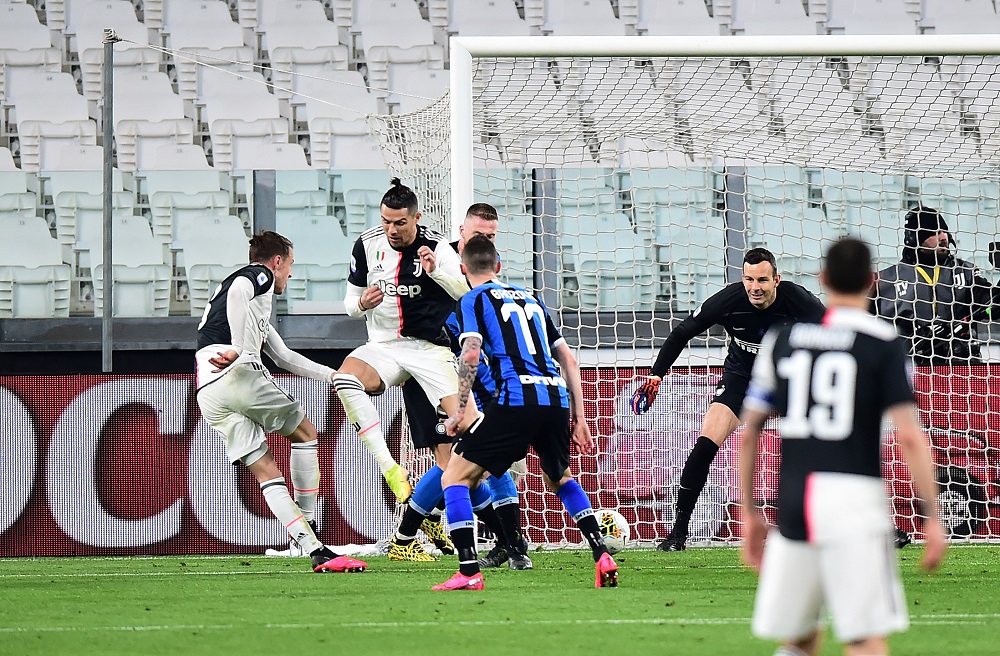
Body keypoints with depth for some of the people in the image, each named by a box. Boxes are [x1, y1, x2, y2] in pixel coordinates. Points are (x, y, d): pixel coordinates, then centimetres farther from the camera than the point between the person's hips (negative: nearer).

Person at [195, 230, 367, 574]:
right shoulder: (260, 276, 8)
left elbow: (284, 356, 41)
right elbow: (237, 292, -19)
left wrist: (333, 375, 42)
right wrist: (241, 350, -21)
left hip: (207, 395, 8)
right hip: (239, 377, -8)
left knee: (266, 472, 4)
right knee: (305, 433, 11)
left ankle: (314, 549, -4)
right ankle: (308, 524, 10)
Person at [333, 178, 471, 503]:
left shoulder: (436, 247, -9)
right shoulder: (367, 244, 1)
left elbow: (469, 292, -18)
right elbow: (350, 302, 11)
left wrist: (436, 271, -35)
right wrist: (361, 303, -13)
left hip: (430, 348, -2)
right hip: (383, 346, 2)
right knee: (344, 379, -30)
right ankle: (390, 469, -33)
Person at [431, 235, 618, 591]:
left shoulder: (474, 300, 8)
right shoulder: (529, 298, 26)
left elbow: (471, 353, -10)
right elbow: (568, 359, 24)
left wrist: (460, 411, -4)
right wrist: (578, 417, 26)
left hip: (516, 399, -6)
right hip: (557, 398, 6)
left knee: (455, 477, 3)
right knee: (561, 479, 31)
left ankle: (469, 572, -10)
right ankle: (602, 557, 18)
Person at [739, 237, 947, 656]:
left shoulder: (782, 338, 11)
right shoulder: (883, 344, 0)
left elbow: (748, 433, 13)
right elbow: (909, 436, -8)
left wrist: (749, 511, 21)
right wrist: (932, 516, -4)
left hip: (793, 501, 4)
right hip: (853, 496, -4)